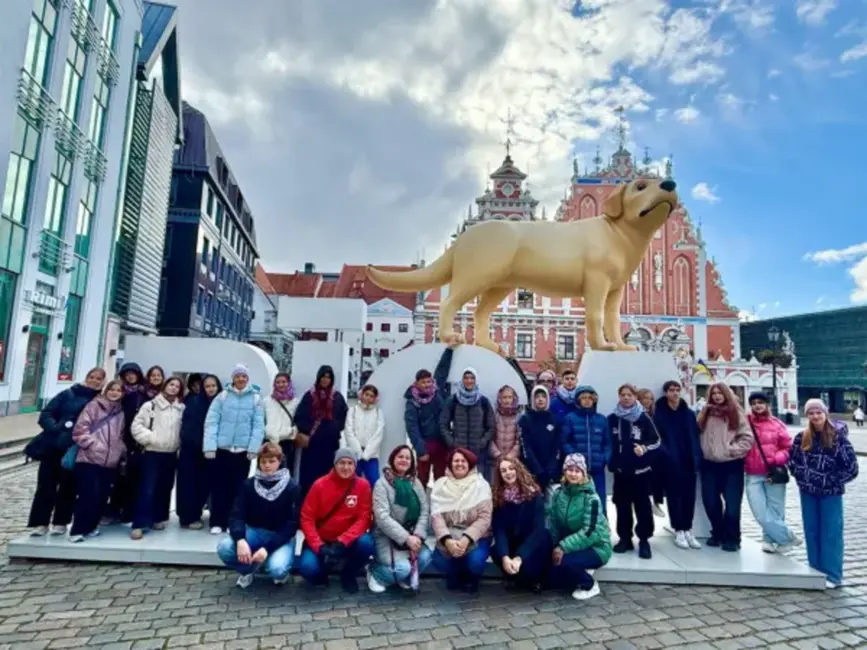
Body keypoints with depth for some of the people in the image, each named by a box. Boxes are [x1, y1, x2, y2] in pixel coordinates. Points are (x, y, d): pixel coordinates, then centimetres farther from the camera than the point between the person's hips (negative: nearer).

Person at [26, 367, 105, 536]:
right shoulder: (68, 394, 4)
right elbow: (46, 415, 0)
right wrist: (55, 429, -17)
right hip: (54, 446, 1)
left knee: (68, 486, 8)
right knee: (46, 484, 4)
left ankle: (60, 522, 20)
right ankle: (40, 523, 15)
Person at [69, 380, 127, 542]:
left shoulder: (120, 413, 16)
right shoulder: (94, 405, 0)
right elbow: (80, 428, -7)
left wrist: (122, 451, 8)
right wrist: (93, 444, -14)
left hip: (110, 462, 5)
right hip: (89, 459, -5)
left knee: (102, 497, 7)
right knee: (90, 495, -10)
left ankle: (90, 527, 22)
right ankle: (77, 530, 2)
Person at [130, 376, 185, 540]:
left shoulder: (182, 409, 7)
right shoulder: (151, 405, -2)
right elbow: (137, 425, -6)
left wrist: (179, 444, 2)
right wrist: (149, 439, -13)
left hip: (171, 454, 4)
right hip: (152, 452, -4)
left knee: (165, 488, 11)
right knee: (147, 489, -8)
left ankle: (159, 519, 24)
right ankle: (139, 524, -3)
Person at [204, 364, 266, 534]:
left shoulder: (256, 399, 2)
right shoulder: (222, 396, 2)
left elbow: (258, 426, -2)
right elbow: (211, 422, -3)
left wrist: (253, 448, -10)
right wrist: (209, 446, -11)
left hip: (242, 451, 0)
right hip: (221, 449, 0)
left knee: (237, 488, 9)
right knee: (218, 486, 6)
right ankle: (217, 522, 18)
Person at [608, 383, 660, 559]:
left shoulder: (644, 418, -4)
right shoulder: (612, 419, 1)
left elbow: (656, 441, -1)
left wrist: (645, 448, -18)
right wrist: (610, 462, 1)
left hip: (640, 469, -2)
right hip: (620, 469, 2)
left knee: (642, 505, 3)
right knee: (622, 505, 9)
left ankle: (644, 540, 13)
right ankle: (625, 538, 21)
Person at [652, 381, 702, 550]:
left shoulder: (689, 413, 7)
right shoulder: (659, 414, -4)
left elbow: (695, 437, 6)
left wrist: (697, 458, -2)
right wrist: (663, 456, -16)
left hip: (689, 461, 3)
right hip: (671, 463, -3)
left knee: (689, 496, 8)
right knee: (674, 496, 5)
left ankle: (688, 530, 22)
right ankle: (679, 531, 17)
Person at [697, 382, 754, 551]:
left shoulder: (736, 413, -3)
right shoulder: (706, 413, 7)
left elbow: (747, 438, -6)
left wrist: (732, 449, -12)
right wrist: (703, 451, -4)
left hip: (731, 465, -4)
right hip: (710, 465, 4)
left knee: (732, 504, -1)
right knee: (710, 502, 10)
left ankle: (732, 538, 17)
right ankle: (718, 533, 28)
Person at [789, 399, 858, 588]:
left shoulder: (838, 437, -11)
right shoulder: (801, 438, 0)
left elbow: (851, 468, -11)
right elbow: (792, 460, 9)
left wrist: (830, 481, -13)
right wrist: (802, 476, -4)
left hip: (830, 494, -4)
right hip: (807, 493, 4)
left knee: (831, 533, 2)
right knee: (811, 532, 12)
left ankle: (833, 575, 13)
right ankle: (815, 572, 24)